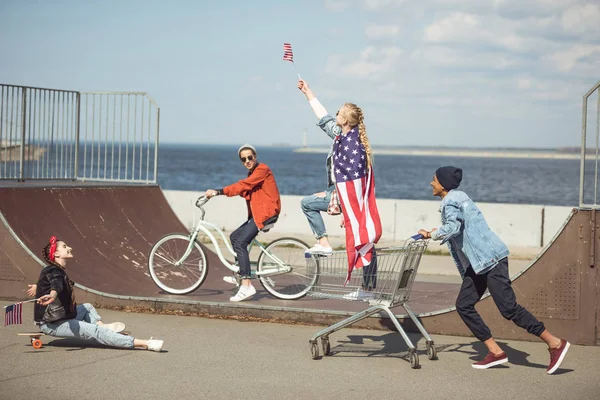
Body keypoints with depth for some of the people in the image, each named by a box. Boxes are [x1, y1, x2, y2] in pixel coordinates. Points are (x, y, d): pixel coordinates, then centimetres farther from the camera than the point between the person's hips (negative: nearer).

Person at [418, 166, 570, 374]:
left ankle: (555, 343, -4)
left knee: (509, 308, -10)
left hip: (490, 259, -11)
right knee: (463, 305, 6)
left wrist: (431, 234, -14)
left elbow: (452, 227, -28)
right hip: (477, 263, 11)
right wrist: (438, 233, 21)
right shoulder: (456, 197, 18)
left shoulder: (451, 201, -11)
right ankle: (495, 352, 7)